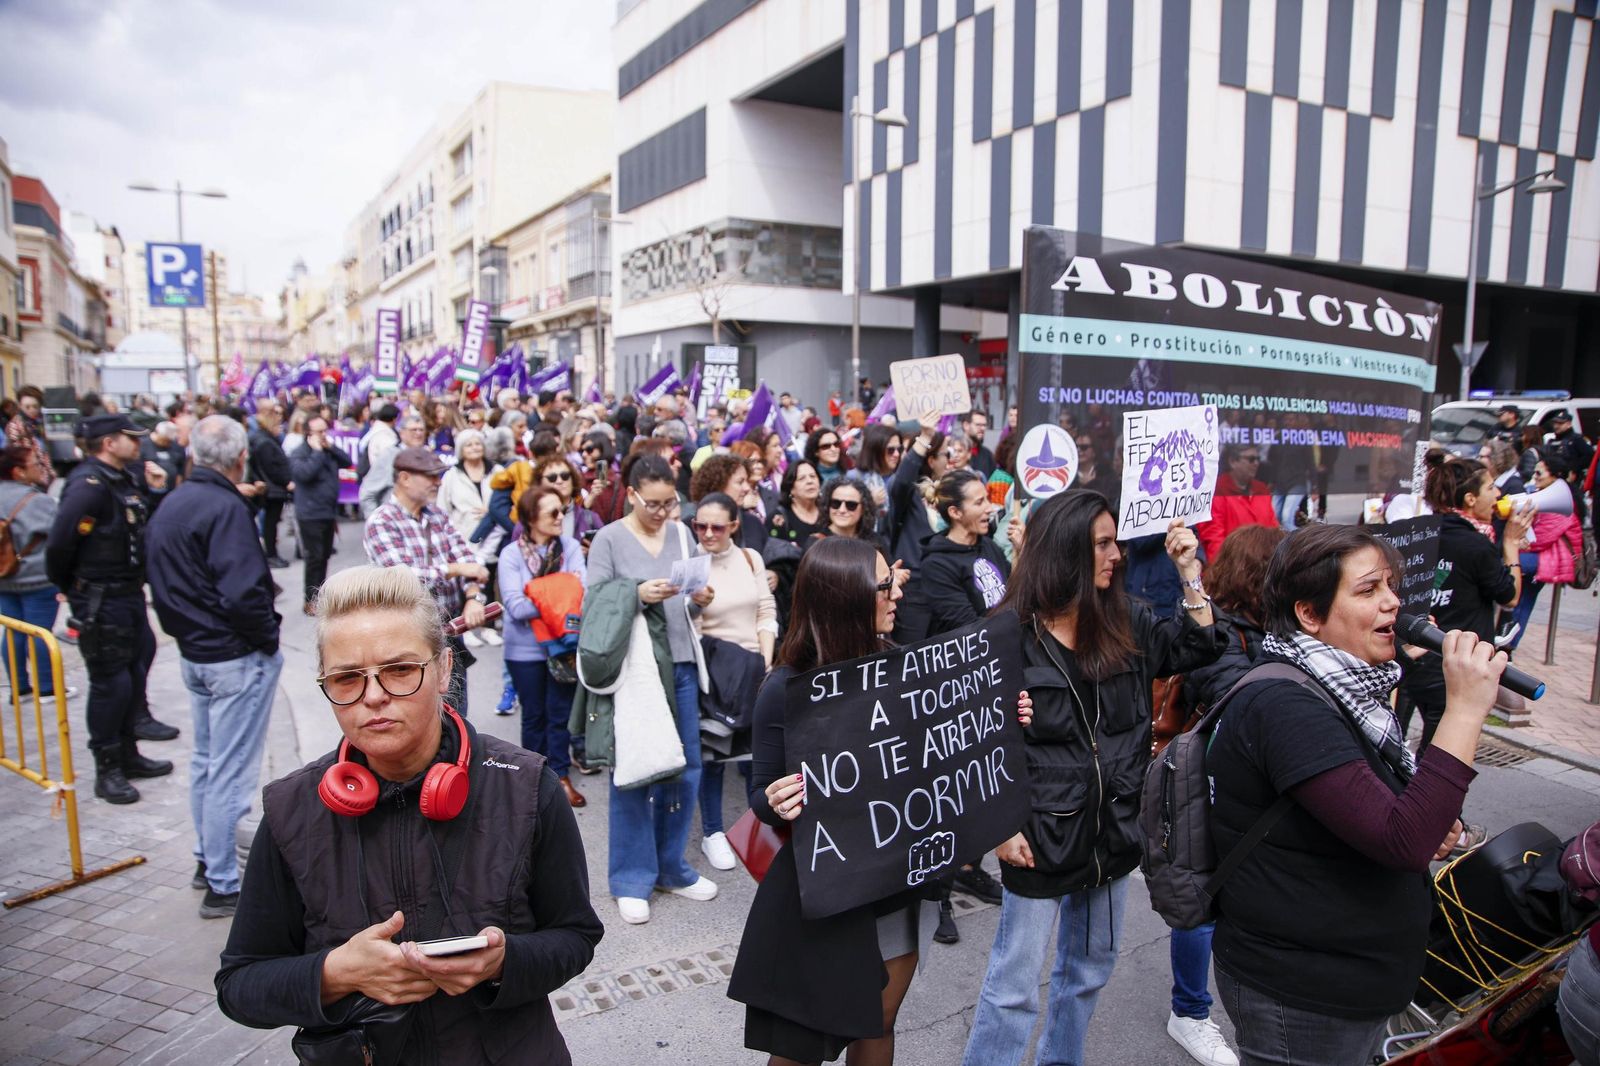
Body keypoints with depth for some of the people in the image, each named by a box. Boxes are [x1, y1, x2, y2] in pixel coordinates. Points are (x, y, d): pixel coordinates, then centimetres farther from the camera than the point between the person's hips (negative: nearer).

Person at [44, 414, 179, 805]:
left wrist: (155, 490, 2)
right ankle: (107, 770, 12)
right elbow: (60, 543, -22)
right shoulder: (89, 485, -20)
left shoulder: (125, 479, 9)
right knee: (110, 682, -1)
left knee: (135, 673, 17)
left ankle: (127, 754, 32)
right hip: (99, 601, -9)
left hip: (129, 593, 9)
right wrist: (67, 585, -9)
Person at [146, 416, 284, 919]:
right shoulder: (226, 508, -20)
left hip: (193, 652, 9)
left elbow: (162, 584, 14)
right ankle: (223, 886, 9)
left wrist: (184, 631, 16)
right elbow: (243, 593, -27)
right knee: (231, 772, -1)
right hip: (236, 657, -9)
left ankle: (207, 860, 36)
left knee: (205, 761, 21)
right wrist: (269, 639, -13)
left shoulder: (170, 506, 9)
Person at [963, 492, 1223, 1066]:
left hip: (1115, 827, 6)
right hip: (1041, 832, -6)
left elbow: (1198, 649, 5)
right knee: (1013, 987, 4)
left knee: (1089, 968, 23)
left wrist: (1189, 572, -4)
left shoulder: (1123, 620, 1)